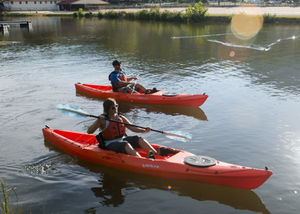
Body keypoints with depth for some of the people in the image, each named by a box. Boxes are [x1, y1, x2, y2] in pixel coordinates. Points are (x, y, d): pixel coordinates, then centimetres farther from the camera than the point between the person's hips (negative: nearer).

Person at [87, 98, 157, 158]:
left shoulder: (121, 118, 9)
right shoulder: (103, 120, -9)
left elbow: (132, 128, 8)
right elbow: (89, 131, -15)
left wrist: (144, 130, -8)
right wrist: (98, 121, -30)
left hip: (122, 140, 6)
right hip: (110, 144, -6)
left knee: (139, 139, -14)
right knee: (126, 144, -32)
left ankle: (156, 153, -26)